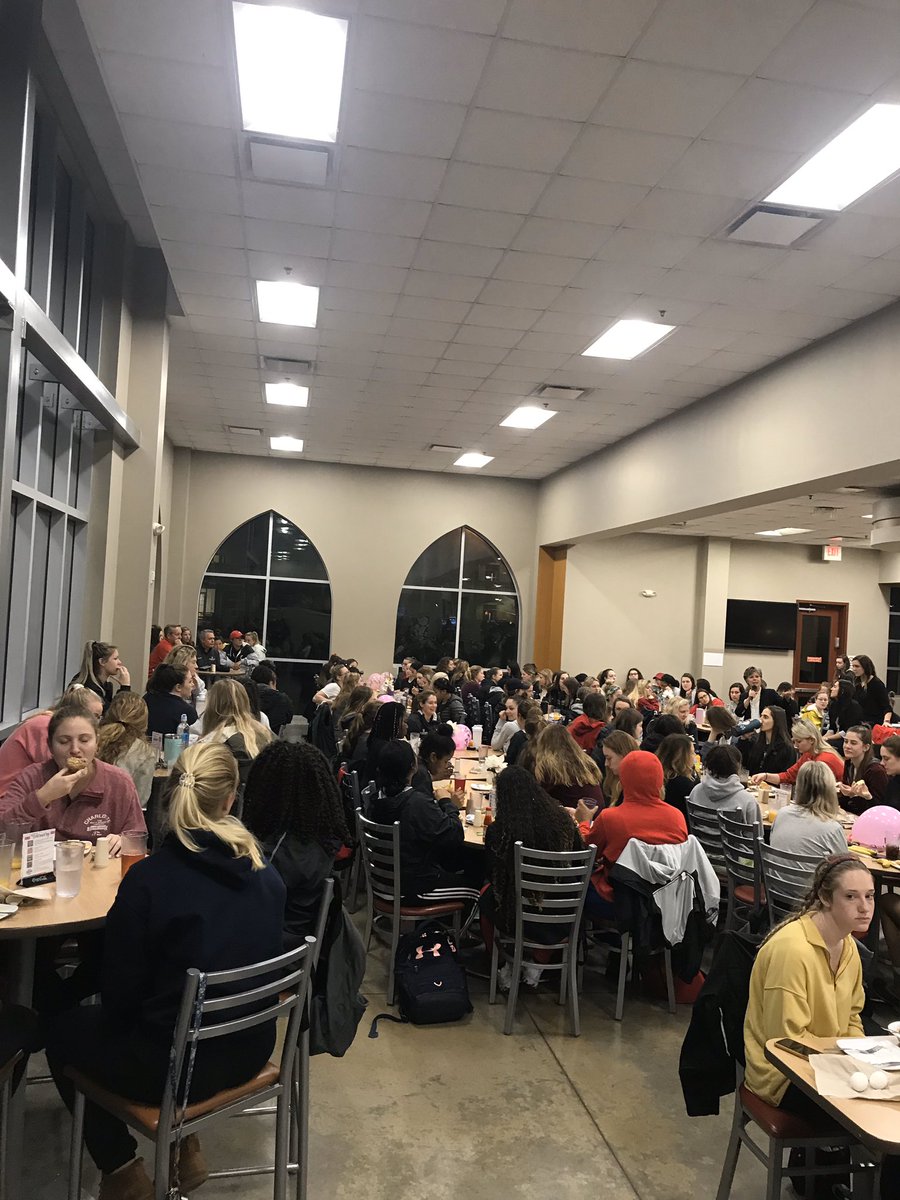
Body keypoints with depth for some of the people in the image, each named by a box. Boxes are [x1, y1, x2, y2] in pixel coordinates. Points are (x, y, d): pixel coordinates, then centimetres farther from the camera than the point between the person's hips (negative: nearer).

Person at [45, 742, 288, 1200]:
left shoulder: (148, 879, -22)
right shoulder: (265, 871, -7)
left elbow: (119, 994, -13)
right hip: (251, 1047, 5)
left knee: (65, 1030, 23)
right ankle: (185, 1145, 31)